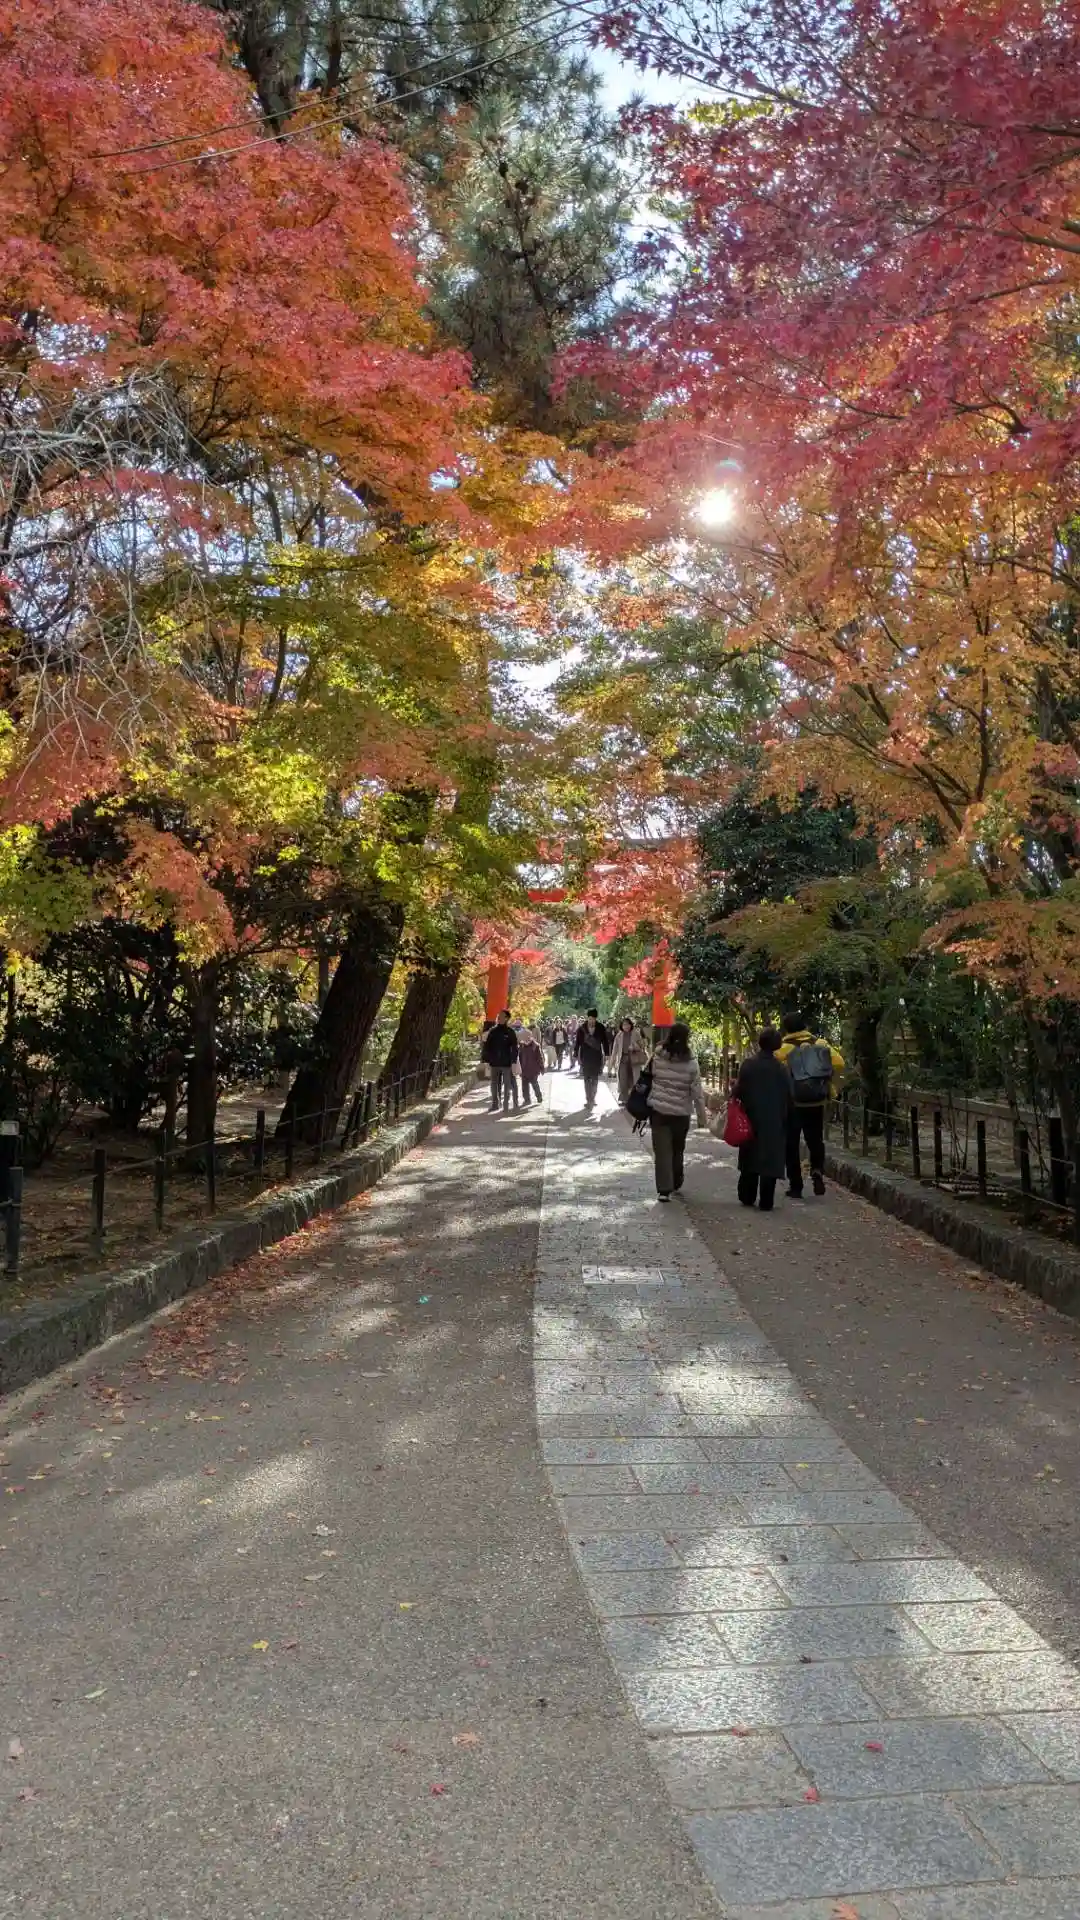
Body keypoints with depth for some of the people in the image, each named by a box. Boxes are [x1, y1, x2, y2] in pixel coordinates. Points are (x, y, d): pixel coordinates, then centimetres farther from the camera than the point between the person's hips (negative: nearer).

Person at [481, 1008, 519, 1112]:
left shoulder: (510, 1031, -5)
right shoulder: (492, 1030, 5)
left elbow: (514, 1047, -7)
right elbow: (486, 1046, 6)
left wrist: (513, 1062, -13)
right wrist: (485, 1060, 1)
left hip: (506, 1063, -4)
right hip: (494, 1062, 4)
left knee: (507, 1084, 4)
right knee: (494, 1085, 10)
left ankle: (505, 1105, 12)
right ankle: (495, 1104, 19)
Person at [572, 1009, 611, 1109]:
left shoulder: (601, 1027, -5)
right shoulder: (581, 1028, -6)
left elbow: (605, 1041, 4)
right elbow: (577, 1042, 0)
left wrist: (606, 1054, 3)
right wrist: (576, 1055, 0)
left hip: (597, 1057, 1)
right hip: (585, 1057, -1)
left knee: (595, 1079, 6)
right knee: (587, 1079, 1)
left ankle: (592, 1098, 17)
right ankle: (589, 1100, 5)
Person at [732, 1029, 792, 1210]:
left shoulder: (748, 1065, -9)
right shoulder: (782, 1069, -7)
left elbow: (738, 1091, -10)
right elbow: (789, 1097, -3)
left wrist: (734, 1090, 11)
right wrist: (784, 1116, 12)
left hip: (752, 1119, 1)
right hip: (775, 1122, -1)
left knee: (750, 1159, 14)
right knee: (770, 1160, 4)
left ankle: (747, 1197, 19)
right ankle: (765, 1201, 3)